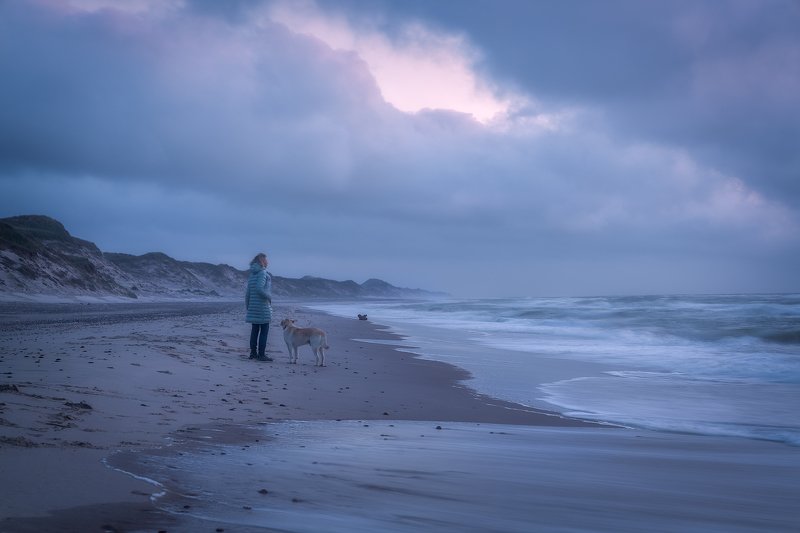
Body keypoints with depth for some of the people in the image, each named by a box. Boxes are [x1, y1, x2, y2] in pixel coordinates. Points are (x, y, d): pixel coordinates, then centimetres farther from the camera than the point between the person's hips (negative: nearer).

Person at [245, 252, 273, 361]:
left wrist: (247, 306, 19)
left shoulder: (252, 274, 13)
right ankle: (261, 354, -5)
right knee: (264, 330, -3)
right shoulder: (262, 273, -13)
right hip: (263, 307, -8)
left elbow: (248, 292, 14)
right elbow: (259, 289, -25)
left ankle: (253, 353, 17)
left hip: (253, 307, 8)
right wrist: (269, 297, -10)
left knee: (255, 330, 13)